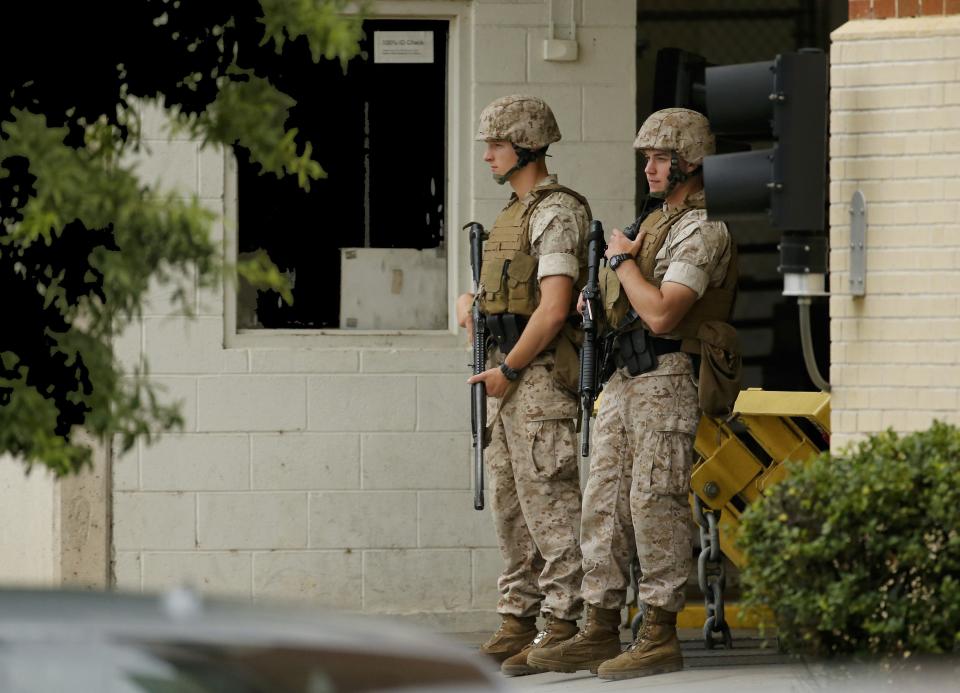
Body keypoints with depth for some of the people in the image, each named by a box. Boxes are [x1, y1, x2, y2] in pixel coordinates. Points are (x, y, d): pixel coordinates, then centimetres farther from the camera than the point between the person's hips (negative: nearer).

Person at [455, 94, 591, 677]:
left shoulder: (557, 213, -12)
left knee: (550, 504, -9)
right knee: (510, 503, 12)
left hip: (543, 374, -10)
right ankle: (518, 623, 17)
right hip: (511, 374, 10)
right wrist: (472, 300, 8)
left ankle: (561, 629, -9)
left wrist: (508, 371, -15)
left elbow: (553, 309, -20)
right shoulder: (517, 211, 18)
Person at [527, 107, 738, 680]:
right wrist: (601, 305, 7)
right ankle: (601, 632, 11)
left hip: (668, 381, -10)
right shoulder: (658, 223, 20)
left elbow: (662, 314, -23)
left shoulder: (702, 231, -12)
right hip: (626, 377, 10)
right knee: (605, 503, 7)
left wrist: (623, 261, -10)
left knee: (655, 504, -9)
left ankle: (661, 637, -4)